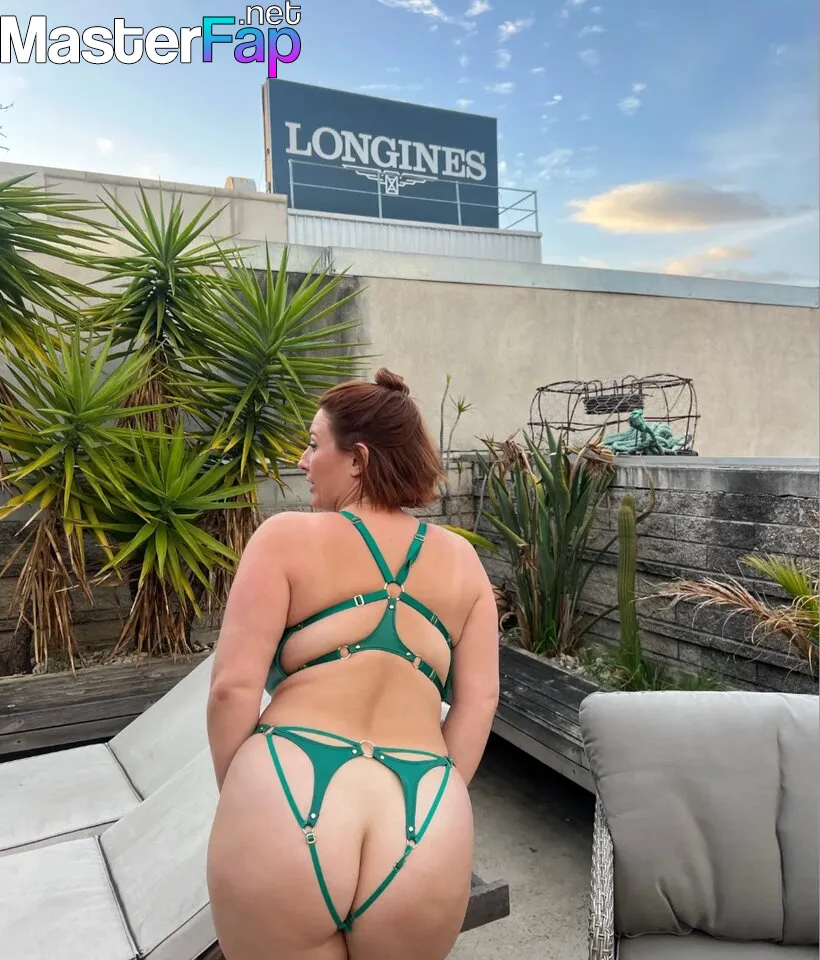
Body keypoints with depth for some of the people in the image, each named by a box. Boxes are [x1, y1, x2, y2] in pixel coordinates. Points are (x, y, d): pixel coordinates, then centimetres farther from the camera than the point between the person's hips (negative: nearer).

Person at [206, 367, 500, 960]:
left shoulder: (286, 537, 1)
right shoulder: (461, 559, 11)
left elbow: (234, 688, -4)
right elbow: (479, 700, 8)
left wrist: (237, 799, 11)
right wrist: (431, 809, 14)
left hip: (288, 806, -3)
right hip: (424, 830, 4)